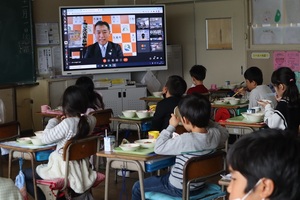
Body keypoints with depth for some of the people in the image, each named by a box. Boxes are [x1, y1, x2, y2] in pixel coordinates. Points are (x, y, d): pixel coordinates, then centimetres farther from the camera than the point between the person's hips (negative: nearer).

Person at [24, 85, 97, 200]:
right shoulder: (91, 120, -6)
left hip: (65, 169, -8)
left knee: (24, 175, 12)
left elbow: (45, 139, -14)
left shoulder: (67, 124, -26)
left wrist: (53, 121, -1)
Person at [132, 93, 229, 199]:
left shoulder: (185, 140, -32)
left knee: (137, 187, 13)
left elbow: (158, 148, -21)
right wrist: (203, 120, 4)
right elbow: (224, 133, 12)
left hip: (179, 189, -7)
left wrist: (171, 126, -13)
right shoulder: (215, 134, -13)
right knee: (164, 176, 36)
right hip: (199, 186, 7)